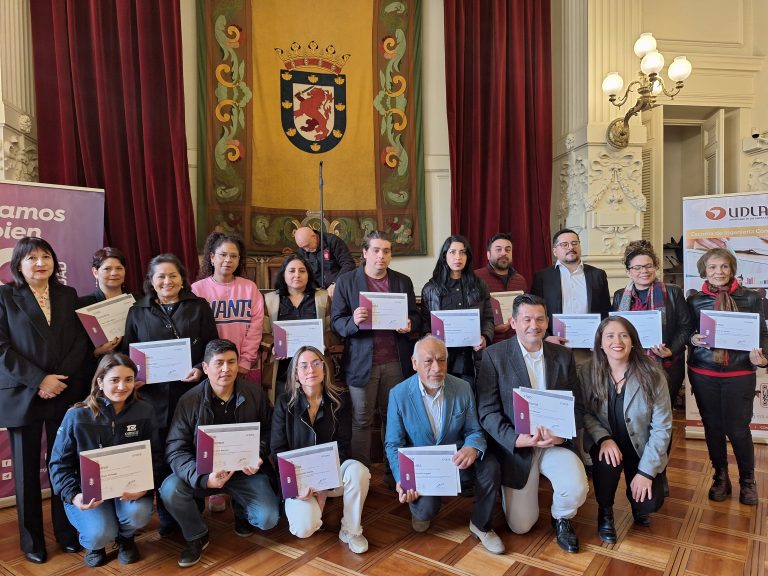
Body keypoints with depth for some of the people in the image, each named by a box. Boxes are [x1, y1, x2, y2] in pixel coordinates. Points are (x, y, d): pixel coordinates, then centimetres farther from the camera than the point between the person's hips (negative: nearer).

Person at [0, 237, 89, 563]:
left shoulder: (69, 295, 9)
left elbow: (81, 342, 5)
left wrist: (60, 378, -9)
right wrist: (38, 380, -15)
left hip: (65, 394, 2)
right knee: (27, 469, 9)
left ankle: (67, 532, 23)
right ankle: (31, 540, 24)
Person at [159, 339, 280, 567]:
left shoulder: (255, 394, -4)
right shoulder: (189, 400, -10)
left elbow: (267, 432, 9)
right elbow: (175, 449, -15)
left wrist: (258, 457, -12)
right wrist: (203, 478, -31)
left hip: (245, 471, 0)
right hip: (205, 472, 0)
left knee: (268, 518, -18)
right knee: (170, 489, -27)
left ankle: (241, 509, 21)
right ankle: (197, 536, 3)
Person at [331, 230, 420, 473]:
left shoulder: (403, 281, 11)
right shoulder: (346, 281, 3)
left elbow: (415, 317, 14)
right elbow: (336, 321, -1)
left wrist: (409, 325, -10)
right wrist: (353, 322, -23)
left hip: (396, 362, 3)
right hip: (361, 362, -2)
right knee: (361, 422, 4)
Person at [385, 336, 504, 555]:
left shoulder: (463, 388, -6)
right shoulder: (399, 394, -11)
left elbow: (475, 431, -1)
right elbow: (393, 444, -5)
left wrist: (472, 449, -27)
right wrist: (401, 479, -20)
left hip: (455, 460, 2)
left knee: (489, 467, -27)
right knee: (426, 508, -27)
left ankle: (481, 526, 2)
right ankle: (420, 508, 15)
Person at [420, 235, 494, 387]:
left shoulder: (479, 286, 10)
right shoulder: (430, 288, 6)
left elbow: (488, 319, 10)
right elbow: (425, 322, 6)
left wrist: (485, 337, -8)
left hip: (472, 357, 1)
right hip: (442, 358, -1)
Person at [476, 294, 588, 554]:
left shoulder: (563, 356, 2)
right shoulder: (494, 355, -9)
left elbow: (577, 405, 3)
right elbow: (487, 411, -12)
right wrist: (517, 439, -25)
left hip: (555, 441, 2)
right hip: (515, 444, -2)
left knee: (577, 488, -25)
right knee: (521, 526, 1)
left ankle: (561, 519, 12)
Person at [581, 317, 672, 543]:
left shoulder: (651, 374, -16)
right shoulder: (589, 372, -13)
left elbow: (662, 427, -13)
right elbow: (585, 413, -7)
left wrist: (646, 471, -17)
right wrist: (604, 438, -27)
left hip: (642, 448, 0)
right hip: (606, 443, 0)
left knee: (649, 503, -17)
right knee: (608, 462, -32)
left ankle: (635, 493, 24)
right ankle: (605, 512, 1)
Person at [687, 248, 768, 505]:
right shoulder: (695, 300, 4)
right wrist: (693, 340, -13)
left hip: (740, 373, -1)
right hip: (704, 373, 1)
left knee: (738, 428, 1)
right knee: (712, 426, 10)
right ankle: (721, 477, 29)